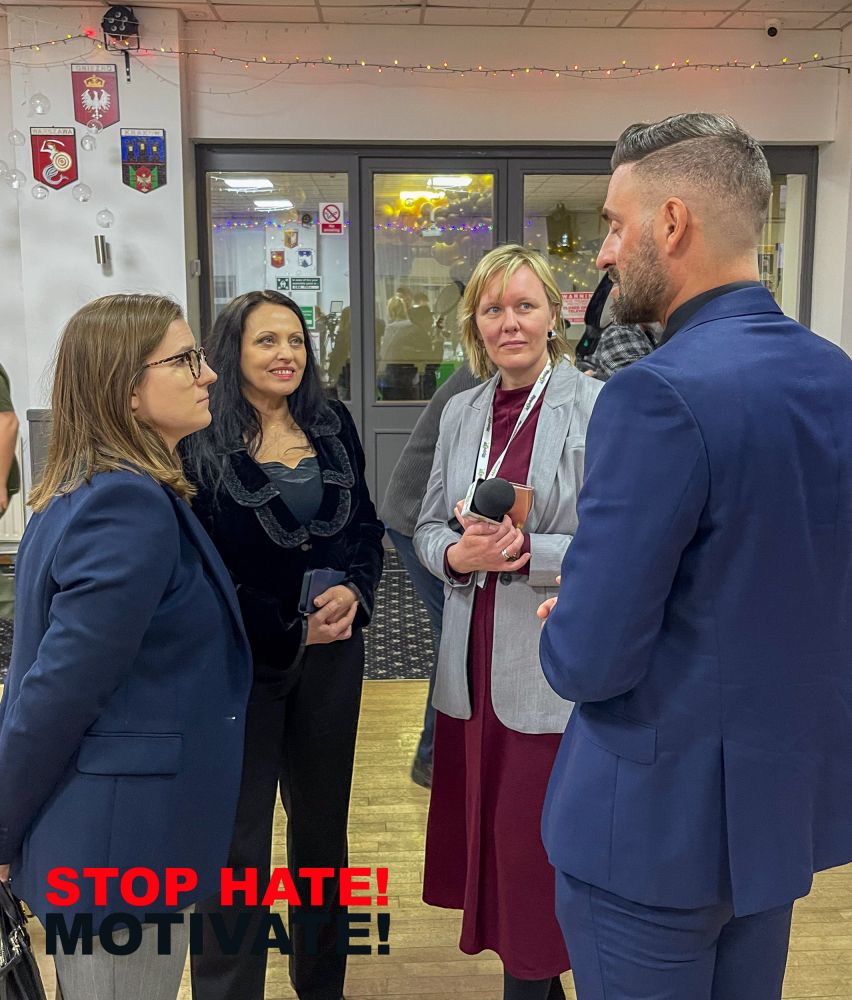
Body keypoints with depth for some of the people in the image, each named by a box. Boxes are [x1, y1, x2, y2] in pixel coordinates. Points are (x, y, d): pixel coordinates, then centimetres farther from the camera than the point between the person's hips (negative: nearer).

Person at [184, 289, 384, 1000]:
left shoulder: (333, 425, 5)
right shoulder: (201, 441, -10)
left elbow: (366, 526, 7)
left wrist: (354, 592, -12)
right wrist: (286, 628, -13)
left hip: (333, 654, 5)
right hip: (240, 660, -5)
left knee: (323, 820, 18)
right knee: (238, 839, 6)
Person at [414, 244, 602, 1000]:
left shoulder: (598, 408, -9)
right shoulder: (462, 412, 9)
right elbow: (427, 528, 11)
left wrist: (526, 551, -21)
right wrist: (459, 555, -10)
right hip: (475, 661, 6)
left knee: (535, 846, 6)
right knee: (490, 835, 16)